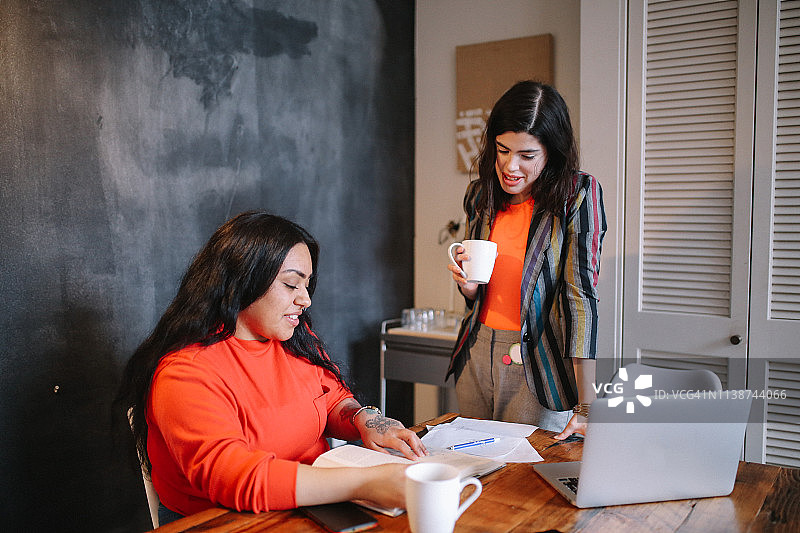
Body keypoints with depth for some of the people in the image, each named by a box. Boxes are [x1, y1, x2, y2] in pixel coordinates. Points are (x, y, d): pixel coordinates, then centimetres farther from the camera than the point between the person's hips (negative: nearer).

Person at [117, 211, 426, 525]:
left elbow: (333, 400, 18)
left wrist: (364, 418, -7)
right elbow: (229, 474, -28)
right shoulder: (186, 370, -17)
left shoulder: (297, 339, 7)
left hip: (312, 507, 6)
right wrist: (364, 483, -35)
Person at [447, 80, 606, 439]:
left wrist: (585, 404, -22)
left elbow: (581, 294, -17)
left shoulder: (578, 194, -9)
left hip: (538, 368, -4)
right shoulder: (480, 194, 5)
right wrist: (468, 284, -11)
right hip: (477, 356, 5)